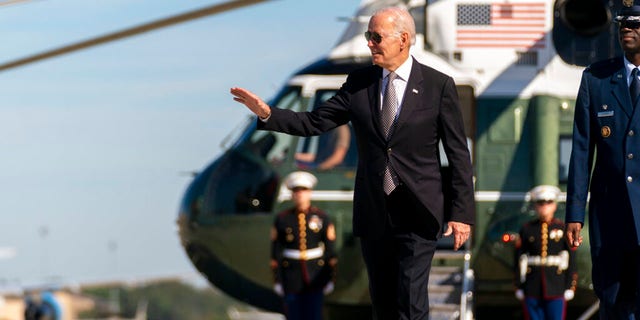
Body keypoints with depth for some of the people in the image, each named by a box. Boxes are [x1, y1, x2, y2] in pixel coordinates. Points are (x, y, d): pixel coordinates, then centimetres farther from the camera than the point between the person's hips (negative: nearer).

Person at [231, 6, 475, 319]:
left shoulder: (438, 85, -4)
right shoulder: (359, 82, 6)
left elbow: (458, 153, -4)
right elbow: (315, 122, 4)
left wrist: (462, 212, -8)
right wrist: (267, 114, -11)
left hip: (417, 214, -4)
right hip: (372, 212, 4)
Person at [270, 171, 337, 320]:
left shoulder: (321, 218, 3)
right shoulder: (282, 219, 3)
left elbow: (330, 250, 4)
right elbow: (275, 252, 3)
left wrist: (330, 278, 1)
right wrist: (277, 280, 1)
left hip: (315, 277, 0)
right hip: (292, 278, 0)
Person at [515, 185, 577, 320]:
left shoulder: (563, 228, 5)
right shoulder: (526, 230, 8)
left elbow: (571, 261, 3)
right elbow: (520, 260, 7)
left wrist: (570, 287, -2)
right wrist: (519, 287, 3)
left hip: (556, 290, -1)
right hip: (532, 291, 1)